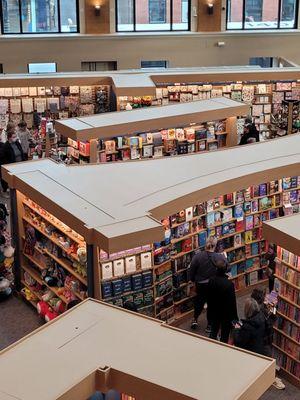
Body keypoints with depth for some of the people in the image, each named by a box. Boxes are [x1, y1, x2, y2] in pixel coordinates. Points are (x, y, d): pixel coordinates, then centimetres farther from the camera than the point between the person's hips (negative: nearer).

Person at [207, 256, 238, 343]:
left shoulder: (211, 281, -12)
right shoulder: (229, 284, -26)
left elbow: (208, 299, 0)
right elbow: (232, 302, -18)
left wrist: (210, 312, 15)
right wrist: (235, 318, -7)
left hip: (214, 313, 4)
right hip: (226, 314, -4)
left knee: (213, 332, 22)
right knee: (224, 335, 12)